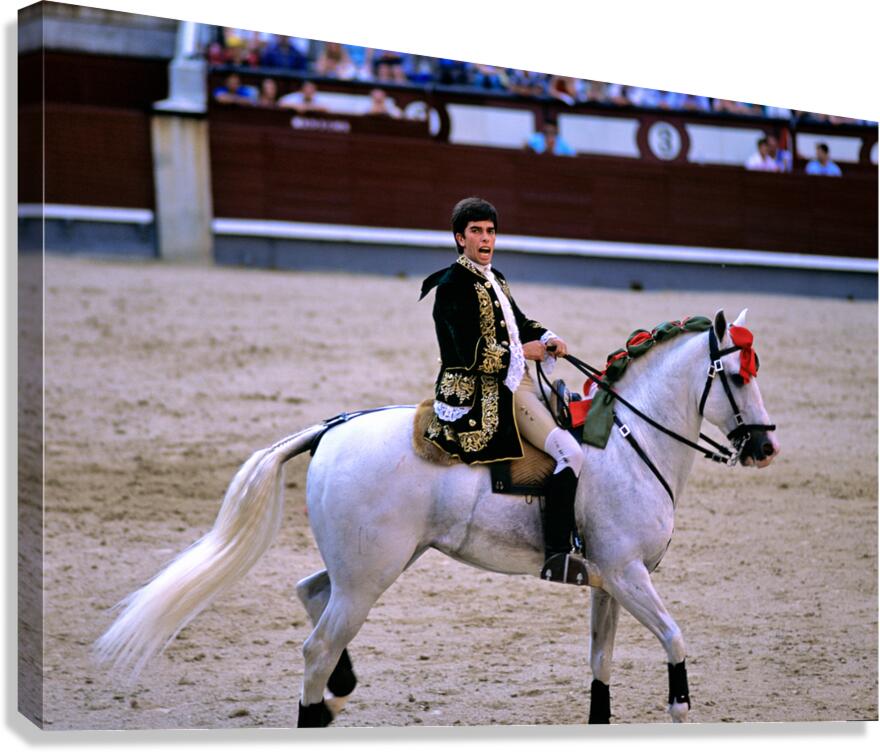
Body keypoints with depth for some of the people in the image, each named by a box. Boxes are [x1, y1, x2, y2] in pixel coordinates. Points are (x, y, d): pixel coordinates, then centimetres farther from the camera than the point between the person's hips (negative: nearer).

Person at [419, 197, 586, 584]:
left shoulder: (493, 279, 15)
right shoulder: (454, 285, -14)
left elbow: (519, 321, 27)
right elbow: (473, 354, -20)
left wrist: (546, 338, 6)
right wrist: (522, 352, -9)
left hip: (513, 382, 11)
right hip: (489, 392, -11)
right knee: (570, 452, -20)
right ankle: (557, 557, -24)